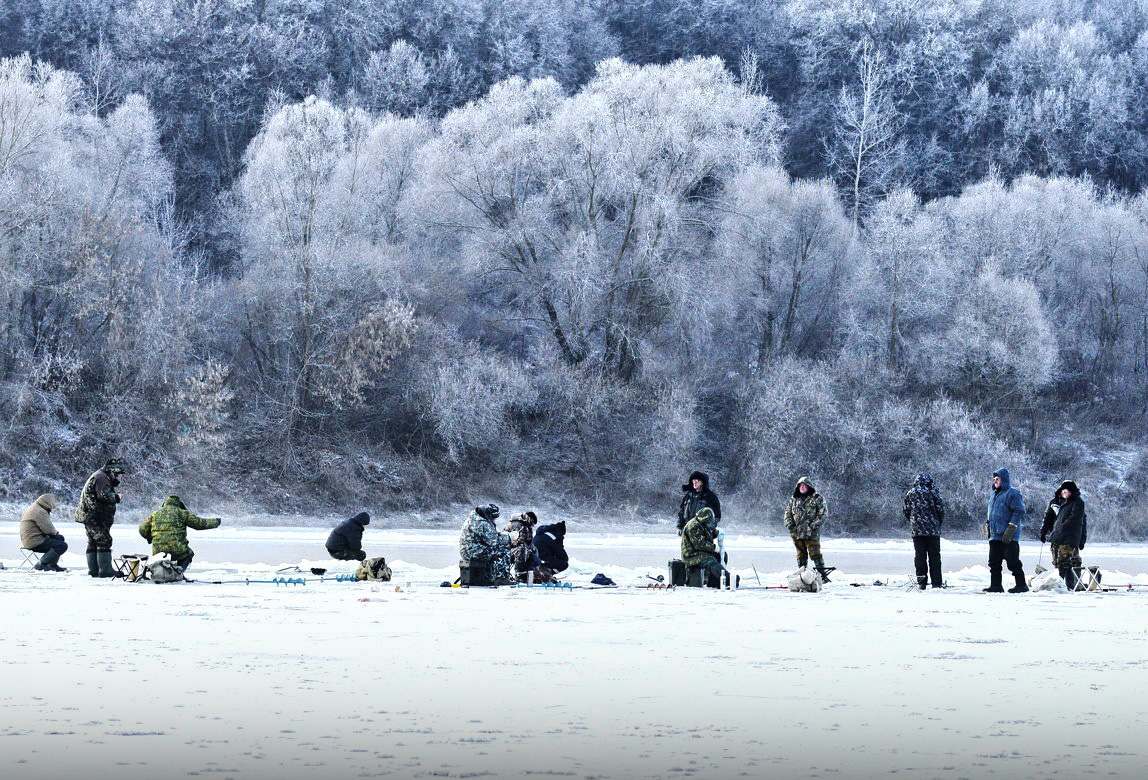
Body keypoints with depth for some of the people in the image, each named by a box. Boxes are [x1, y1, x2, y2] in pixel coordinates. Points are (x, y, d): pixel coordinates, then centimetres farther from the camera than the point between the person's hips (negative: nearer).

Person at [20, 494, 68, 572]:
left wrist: (54, 532, 5)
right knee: (63, 546, -16)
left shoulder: (33, 509, 18)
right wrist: (55, 532, 1)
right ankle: (41, 565, -12)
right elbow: (48, 529, -20)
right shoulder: (40, 512, -17)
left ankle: (52, 565, 18)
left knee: (60, 538, 20)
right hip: (35, 543, -11)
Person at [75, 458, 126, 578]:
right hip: (94, 517, -11)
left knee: (93, 543, 12)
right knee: (104, 541, -12)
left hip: (89, 517, 11)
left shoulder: (101, 477, 24)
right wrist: (117, 497, -11)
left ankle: (93, 570, 14)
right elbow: (103, 495, -24)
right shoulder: (101, 478, -12)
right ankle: (105, 570, -14)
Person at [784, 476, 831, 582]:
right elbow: (787, 513, 19)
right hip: (797, 533, 5)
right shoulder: (793, 499, 16)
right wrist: (790, 525, 3)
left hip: (811, 533, -5)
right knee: (801, 556, 9)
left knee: (815, 554, -8)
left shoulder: (817, 498, 2)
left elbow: (823, 513, -3)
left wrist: (814, 525, -12)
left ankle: (822, 575, -5)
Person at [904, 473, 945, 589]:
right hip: (932, 530, -3)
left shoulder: (910, 494, 7)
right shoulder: (932, 492, -4)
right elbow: (940, 509, -3)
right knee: (934, 556, 2)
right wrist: (939, 523, 12)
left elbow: (906, 511, 11)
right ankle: (936, 583, -2)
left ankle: (921, 582, 1)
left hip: (916, 530, 3)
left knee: (919, 557, 5)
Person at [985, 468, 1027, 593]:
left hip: (1008, 538, -8)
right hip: (995, 536, 8)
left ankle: (1021, 585, 1)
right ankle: (995, 585, 11)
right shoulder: (994, 495, 19)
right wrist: (988, 525, 19)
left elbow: (1019, 512, -13)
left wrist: (1010, 529, -19)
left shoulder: (1012, 493, -8)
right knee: (994, 562, 6)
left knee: (1013, 562, -6)